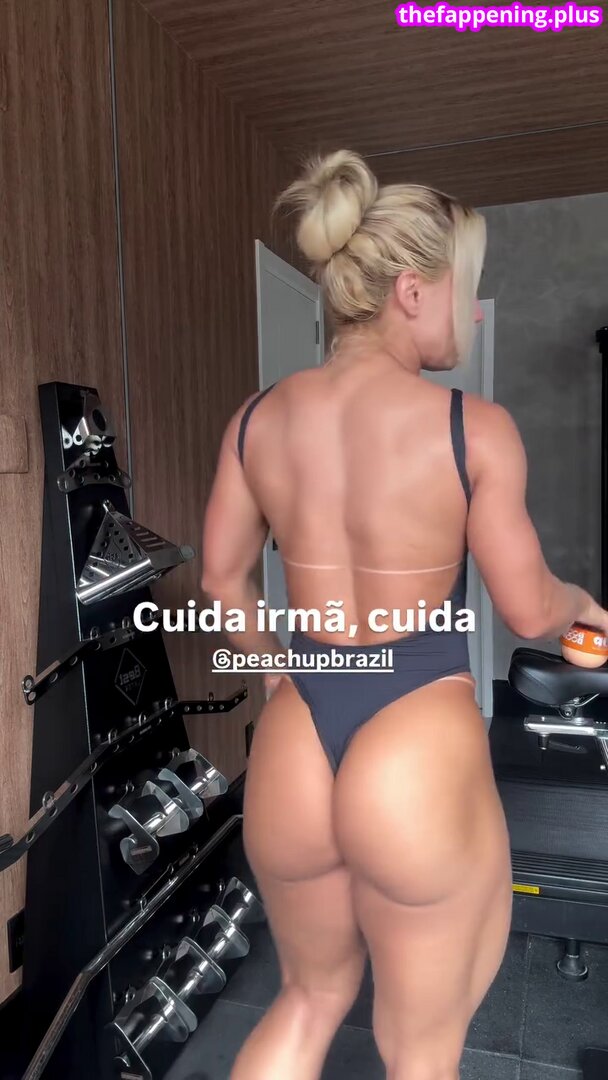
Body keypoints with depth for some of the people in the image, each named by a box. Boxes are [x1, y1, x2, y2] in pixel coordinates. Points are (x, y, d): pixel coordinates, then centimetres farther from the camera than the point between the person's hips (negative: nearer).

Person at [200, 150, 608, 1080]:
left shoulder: (259, 418, -1)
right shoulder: (475, 428, -13)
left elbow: (222, 579, 9)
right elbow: (529, 612, -4)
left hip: (292, 749, 5)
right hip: (419, 755, -4)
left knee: (308, 1001, 32)